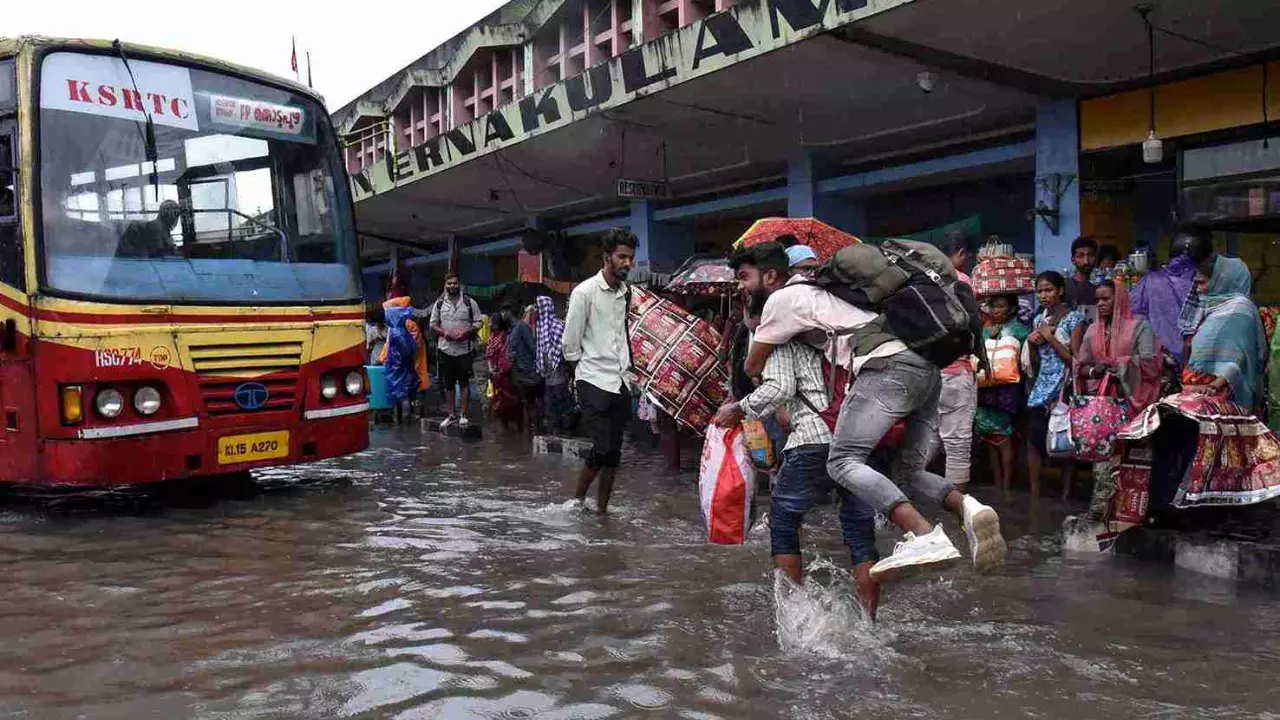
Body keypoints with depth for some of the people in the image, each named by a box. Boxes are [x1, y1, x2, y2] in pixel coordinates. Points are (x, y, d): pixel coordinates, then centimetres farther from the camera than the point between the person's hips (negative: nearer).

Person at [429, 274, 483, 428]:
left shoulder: (470, 303, 2)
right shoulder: (439, 304, 9)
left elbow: (478, 322, 2)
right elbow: (432, 325, 10)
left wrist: (467, 331, -15)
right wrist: (444, 332, -10)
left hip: (465, 349, -2)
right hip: (445, 349, 3)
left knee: (464, 382, 1)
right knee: (448, 383, 8)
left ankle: (464, 414, 7)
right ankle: (452, 414, 16)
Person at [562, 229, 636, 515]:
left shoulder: (627, 292, 8)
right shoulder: (585, 292, -10)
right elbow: (570, 343, -6)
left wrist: (627, 365, 13)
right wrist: (587, 364, 3)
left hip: (621, 381, 6)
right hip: (594, 381, -6)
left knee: (613, 452, 7)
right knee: (603, 448, -12)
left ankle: (602, 509, 17)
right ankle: (578, 498, 9)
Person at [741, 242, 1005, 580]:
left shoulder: (782, 298, 8)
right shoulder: (822, 288, 32)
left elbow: (753, 366, 16)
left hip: (890, 367, -9)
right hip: (929, 367, 9)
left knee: (843, 461, -11)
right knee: (909, 471, 15)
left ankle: (925, 536, -30)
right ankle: (967, 507, -14)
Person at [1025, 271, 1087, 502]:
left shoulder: (1074, 318, -5)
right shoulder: (1039, 319, 13)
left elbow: (1075, 359, -11)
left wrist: (1050, 337, -12)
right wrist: (1032, 343, -2)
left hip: (1065, 388, -5)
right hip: (1042, 387, 5)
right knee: (1033, 440, -1)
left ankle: (1066, 495, 5)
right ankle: (1034, 496, 6)